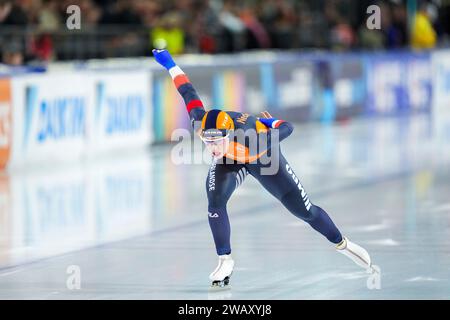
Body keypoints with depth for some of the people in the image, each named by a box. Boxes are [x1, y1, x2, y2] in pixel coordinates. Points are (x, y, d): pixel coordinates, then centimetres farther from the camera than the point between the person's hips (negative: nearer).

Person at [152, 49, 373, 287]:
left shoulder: (252, 140, -47)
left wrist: (268, 123, -14)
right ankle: (225, 261, -6)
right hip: (228, 161, 3)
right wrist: (170, 65, -8)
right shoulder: (200, 124, -37)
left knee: (305, 210, 4)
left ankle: (342, 243, 30)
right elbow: (190, 95, -20)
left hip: (263, 158, -3)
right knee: (215, 203, -24)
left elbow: (287, 128, -33)